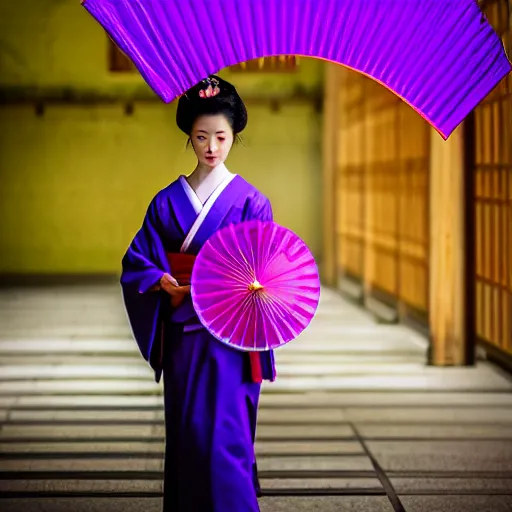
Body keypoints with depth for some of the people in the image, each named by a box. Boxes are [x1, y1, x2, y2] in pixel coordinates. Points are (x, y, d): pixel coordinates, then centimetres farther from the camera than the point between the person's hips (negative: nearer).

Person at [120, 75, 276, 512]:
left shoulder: (250, 201, -1)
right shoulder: (167, 202, 7)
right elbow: (137, 263, 5)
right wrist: (163, 281, -14)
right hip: (182, 336, 3)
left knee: (221, 434, -9)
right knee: (183, 433, 9)